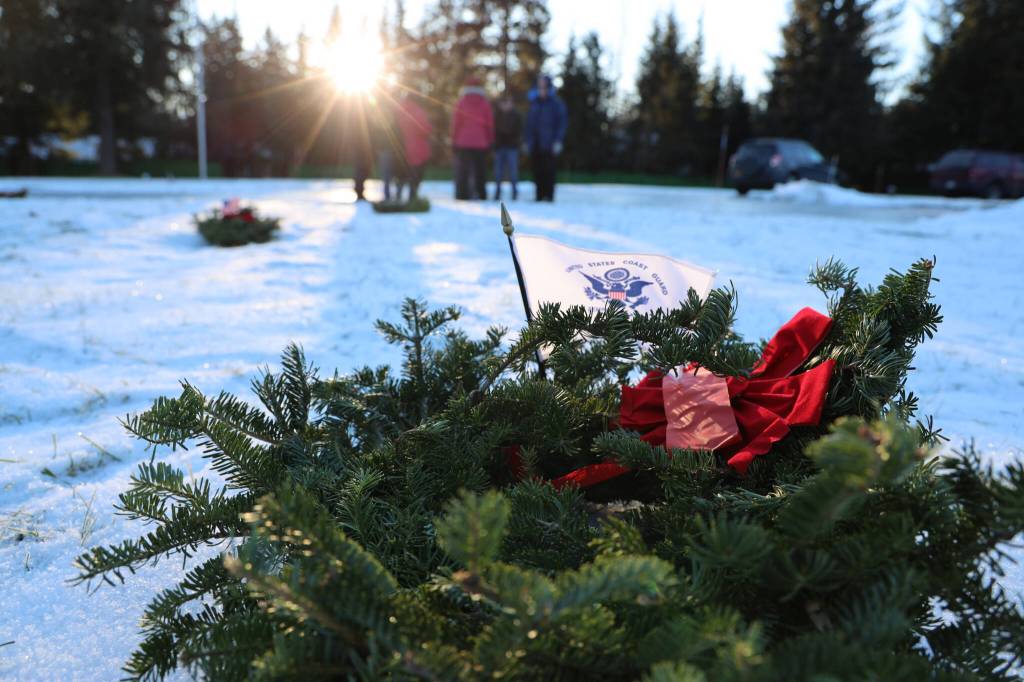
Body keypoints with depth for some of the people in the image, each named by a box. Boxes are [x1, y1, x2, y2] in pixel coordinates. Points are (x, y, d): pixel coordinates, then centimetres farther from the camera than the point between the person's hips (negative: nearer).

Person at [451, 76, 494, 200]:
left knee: (462, 171, 4)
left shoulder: (462, 102, 1)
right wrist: (490, 140, 10)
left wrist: (454, 139, 6)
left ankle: (462, 194, -2)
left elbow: (456, 122, 0)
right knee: (479, 170, 7)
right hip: (481, 143, 1)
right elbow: (490, 123, 3)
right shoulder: (485, 103, 3)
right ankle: (480, 194, 4)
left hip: (463, 143, -1)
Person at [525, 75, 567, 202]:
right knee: (537, 170, 3)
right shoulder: (534, 103, 16)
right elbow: (529, 123, 18)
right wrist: (528, 141, 11)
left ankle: (549, 195, -4)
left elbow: (562, 122, -3)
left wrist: (558, 141, -11)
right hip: (535, 144, 5)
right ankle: (540, 195, 9)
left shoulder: (556, 103, 1)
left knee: (548, 171, -8)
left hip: (549, 145, -5)